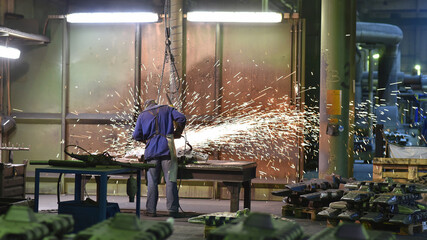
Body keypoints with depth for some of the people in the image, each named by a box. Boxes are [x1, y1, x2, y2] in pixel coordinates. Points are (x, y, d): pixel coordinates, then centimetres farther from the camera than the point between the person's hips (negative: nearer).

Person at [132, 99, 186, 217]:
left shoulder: (142, 116, 15)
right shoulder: (167, 109, 15)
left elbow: (136, 135, 7)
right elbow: (181, 118, 0)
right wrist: (178, 132, 15)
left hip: (151, 151, 1)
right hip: (167, 150, -1)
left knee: (152, 182, 4)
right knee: (170, 181, -1)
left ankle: (151, 210, 2)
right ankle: (173, 210, -5)